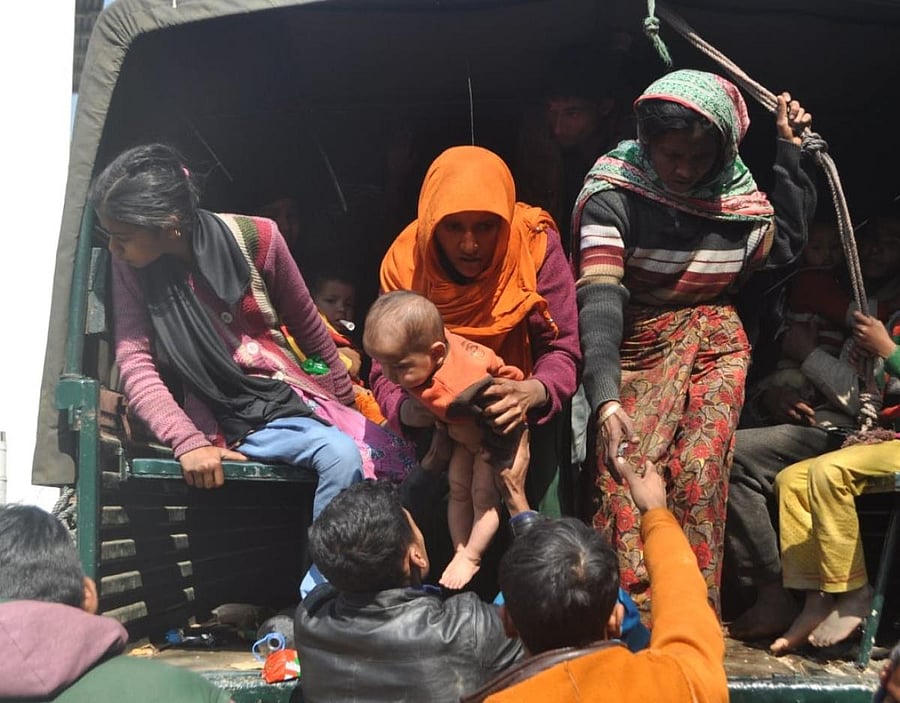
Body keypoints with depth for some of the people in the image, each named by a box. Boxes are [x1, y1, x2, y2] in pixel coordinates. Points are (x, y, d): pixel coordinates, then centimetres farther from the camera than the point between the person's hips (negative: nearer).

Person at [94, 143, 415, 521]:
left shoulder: (256, 239, -10)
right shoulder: (130, 267, -8)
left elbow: (307, 325, 4)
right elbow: (135, 363, -13)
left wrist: (344, 401, 14)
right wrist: (188, 443, -28)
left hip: (293, 394, 3)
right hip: (234, 417, -3)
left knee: (402, 459, -11)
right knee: (340, 457, -27)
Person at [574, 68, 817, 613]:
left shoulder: (739, 196, 1)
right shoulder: (615, 194, -13)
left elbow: (787, 244, 22)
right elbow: (598, 298, -25)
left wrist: (791, 152, 14)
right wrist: (605, 398, -38)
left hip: (717, 352, 3)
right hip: (637, 351, -2)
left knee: (698, 469, -15)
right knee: (624, 471, -19)